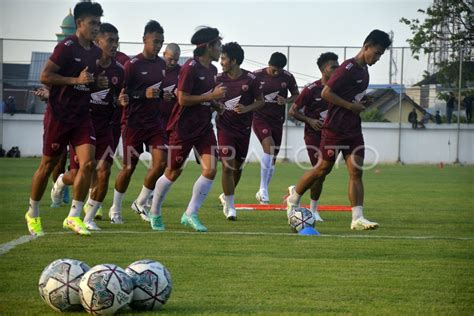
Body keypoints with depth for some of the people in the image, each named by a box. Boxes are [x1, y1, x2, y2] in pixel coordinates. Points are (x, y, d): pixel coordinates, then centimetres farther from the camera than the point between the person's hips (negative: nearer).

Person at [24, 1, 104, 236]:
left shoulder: (96, 52, 10)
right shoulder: (67, 47, -13)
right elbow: (45, 76, -16)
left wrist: (99, 83, 3)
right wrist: (76, 80, -22)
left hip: (82, 115, 6)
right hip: (59, 115, -6)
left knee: (88, 163, -9)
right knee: (48, 164, 4)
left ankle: (74, 217, -2)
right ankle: (32, 214, 22)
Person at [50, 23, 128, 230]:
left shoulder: (118, 70, 3)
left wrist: (121, 101, -4)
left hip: (104, 126, 3)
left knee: (104, 170, -10)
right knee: (78, 175, -1)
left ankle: (88, 218, 3)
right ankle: (61, 181, 39)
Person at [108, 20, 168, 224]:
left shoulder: (162, 64, 10)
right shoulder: (133, 65, -11)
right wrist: (144, 94, -23)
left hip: (154, 121, 6)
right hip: (134, 123, -6)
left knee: (161, 162, -7)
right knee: (129, 167, -1)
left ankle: (140, 203, 11)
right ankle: (115, 209, 16)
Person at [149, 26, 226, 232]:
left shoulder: (212, 69, 10)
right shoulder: (190, 68, -16)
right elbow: (183, 99, -20)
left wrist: (216, 104, 3)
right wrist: (211, 96, -18)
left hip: (204, 126, 7)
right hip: (184, 127, -7)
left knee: (210, 169, -9)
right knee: (173, 172, 4)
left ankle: (191, 214, 1)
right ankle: (155, 213, 23)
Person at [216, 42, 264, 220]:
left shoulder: (250, 79, -8)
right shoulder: (219, 79, -3)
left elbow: (260, 101, 0)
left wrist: (247, 108, -17)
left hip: (243, 128, 1)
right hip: (225, 127, -1)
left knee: (238, 165, 13)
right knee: (227, 165, -11)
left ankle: (227, 196, 37)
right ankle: (229, 206, -4)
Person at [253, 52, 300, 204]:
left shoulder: (288, 77, -2)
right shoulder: (257, 76, -7)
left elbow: (297, 95, 10)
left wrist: (286, 100, -10)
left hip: (277, 120, 4)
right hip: (260, 117, -4)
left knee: (273, 157, 6)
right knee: (269, 146, -26)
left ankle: (262, 192, 22)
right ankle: (263, 189, -22)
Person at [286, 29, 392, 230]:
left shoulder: (364, 70, 13)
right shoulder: (349, 68, -15)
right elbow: (326, 93, -19)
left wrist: (363, 104, 8)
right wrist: (351, 106, -17)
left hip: (353, 129, 8)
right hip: (335, 128, -8)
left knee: (356, 172, -3)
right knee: (323, 168, 3)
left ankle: (358, 218, -8)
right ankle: (294, 197, 26)